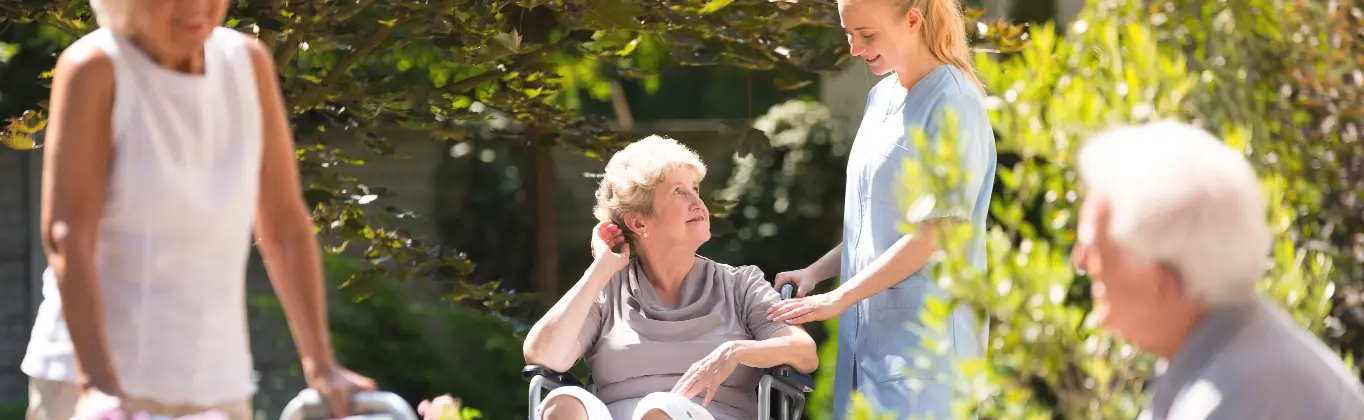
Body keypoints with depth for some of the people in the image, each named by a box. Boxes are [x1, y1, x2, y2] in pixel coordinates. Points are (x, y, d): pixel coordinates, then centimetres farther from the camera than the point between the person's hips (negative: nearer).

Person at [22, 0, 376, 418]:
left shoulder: (248, 62, 3)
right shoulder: (93, 68, -12)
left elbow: (284, 223, 7)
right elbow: (67, 236, -18)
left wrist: (320, 365, 2)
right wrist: (98, 383, -28)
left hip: (214, 386, 5)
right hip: (91, 376, -5)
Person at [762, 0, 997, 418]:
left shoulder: (952, 105, -11)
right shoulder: (881, 98, 14)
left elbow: (936, 232, -15)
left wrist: (839, 298, -15)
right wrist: (816, 272, 11)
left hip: (923, 334, -8)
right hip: (866, 328, 8)